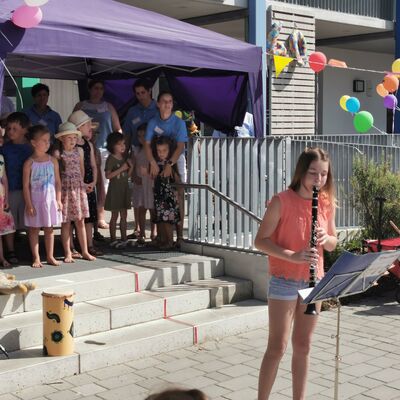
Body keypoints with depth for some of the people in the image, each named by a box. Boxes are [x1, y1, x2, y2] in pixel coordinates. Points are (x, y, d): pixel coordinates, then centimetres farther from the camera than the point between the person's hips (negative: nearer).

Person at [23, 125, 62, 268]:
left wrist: (58, 200, 0)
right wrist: (29, 204, -11)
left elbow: (58, 182, 5)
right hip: (35, 200, -3)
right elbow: (26, 185, -8)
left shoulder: (53, 161, 2)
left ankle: (50, 256, 19)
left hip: (50, 200, 3)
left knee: (49, 229, 10)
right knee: (34, 229, 5)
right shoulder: (29, 163, -8)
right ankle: (36, 258, 12)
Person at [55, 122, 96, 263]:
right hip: (65, 188, -4)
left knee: (80, 221, 8)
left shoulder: (79, 151, 6)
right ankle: (68, 253, 9)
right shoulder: (58, 153, -7)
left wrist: (81, 183, 12)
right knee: (66, 222, 2)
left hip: (78, 188, 4)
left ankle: (85, 251, 14)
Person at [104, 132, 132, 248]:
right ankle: (113, 240, 6)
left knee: (124, 215, 9)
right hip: (115, 189, -6)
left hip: (124, 189, 6)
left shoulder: (124, 158, 10)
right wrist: (121, 169, -20)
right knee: (115, 215, -1)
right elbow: (108, 175, -19)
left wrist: (130, 167, -3)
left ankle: (124, 238, 17)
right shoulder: (111, 159, -10)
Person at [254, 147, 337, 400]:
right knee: (277, 347, -2)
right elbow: (261, 241, -13)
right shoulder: (282, 202, -14)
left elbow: (333, 244, 11)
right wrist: (292, 256, -25)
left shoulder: (327, 203, 2)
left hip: (314, 282, 5)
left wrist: (326, 239, -13)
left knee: (303, 346, 13)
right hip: (284, 282, -5)